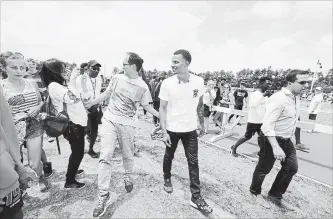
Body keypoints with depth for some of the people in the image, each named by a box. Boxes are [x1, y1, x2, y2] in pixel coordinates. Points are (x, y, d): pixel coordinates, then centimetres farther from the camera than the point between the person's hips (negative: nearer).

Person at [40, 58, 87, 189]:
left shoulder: (59, 85, 12)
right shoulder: (54, 86, -18)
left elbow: (75, 98, 17)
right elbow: (72, 98, -33)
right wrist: (72, 79, -25)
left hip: (76, 122, 10)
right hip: (72, 124, -10)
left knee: (77, 151, 24)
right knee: (78, 152, 3)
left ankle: (72, 171, 45)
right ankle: (69, 182, 19)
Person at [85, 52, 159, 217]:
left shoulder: (142, 87, -7)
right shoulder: (117, 78, 1)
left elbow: (146, 106, 1)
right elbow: (106, 94, 11)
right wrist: (89, 103, 15)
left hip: (127, 124, -1)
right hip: (109, 119, 2)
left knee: (127, 155, 13)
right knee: (105, 156, -5)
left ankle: (128, 178, 44)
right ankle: (104, 196, 7)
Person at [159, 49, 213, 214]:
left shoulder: (199, 82, -8)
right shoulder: (167, 83, -14)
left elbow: (200, 105, 6)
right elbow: (162, 108, -10)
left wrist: (201, 124, 9)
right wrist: (164, 131, -14)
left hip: (190, 129, 1)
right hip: (172, 129, -1)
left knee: (193, 162, 6)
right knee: (169, 156, 18)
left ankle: (196, 197, 21)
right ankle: (167, 179, 47)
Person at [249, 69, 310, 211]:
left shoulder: (296, 98, 6)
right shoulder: (278, 99, -25)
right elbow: (267, 125, -30)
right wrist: (275, 147, -34)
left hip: (286, 140, 9)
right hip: (271, 139, -9)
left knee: (292, 168, 15)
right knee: (264, 169, 8)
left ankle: (275, 195, 34)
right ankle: (255, 192, 35)